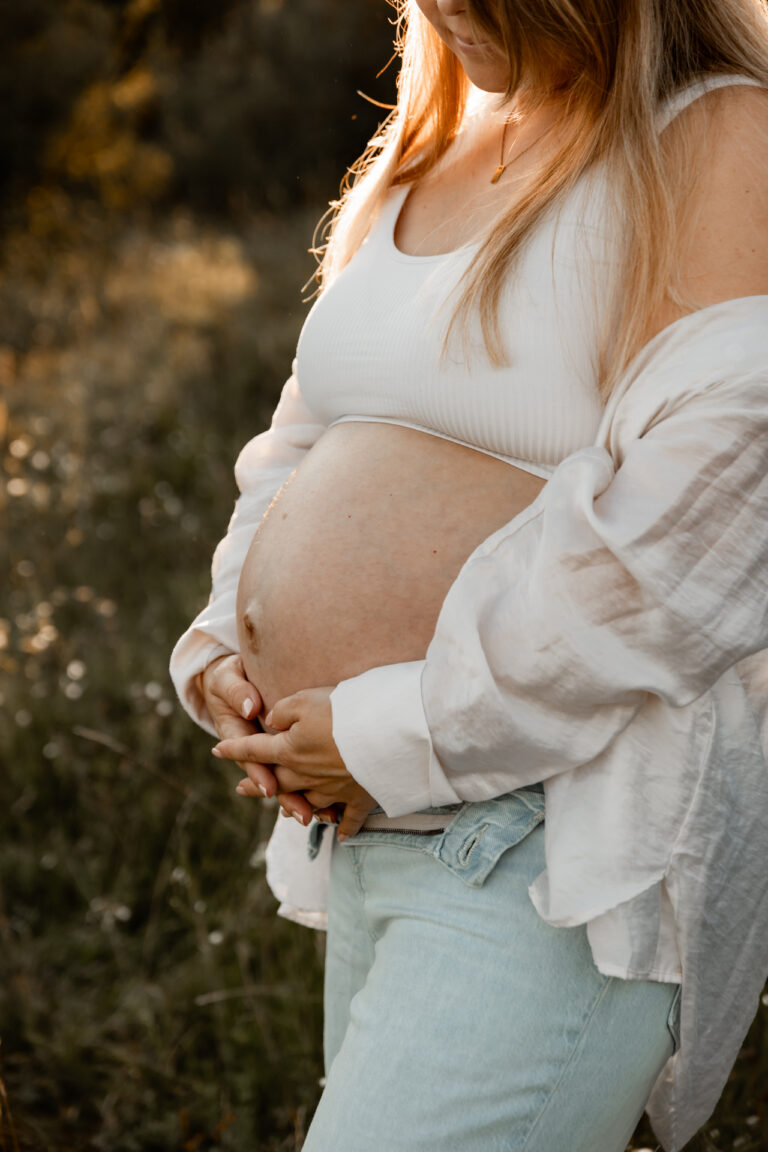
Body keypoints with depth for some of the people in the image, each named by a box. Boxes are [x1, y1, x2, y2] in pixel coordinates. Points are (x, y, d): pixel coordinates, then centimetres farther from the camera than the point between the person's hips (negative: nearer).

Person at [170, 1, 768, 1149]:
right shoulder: (421, 164, 14)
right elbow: (315, 440, 20)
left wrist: (404, 735, -18)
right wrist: (227, 647, 3)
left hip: (578, 840, -9)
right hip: (386, 827, 9)